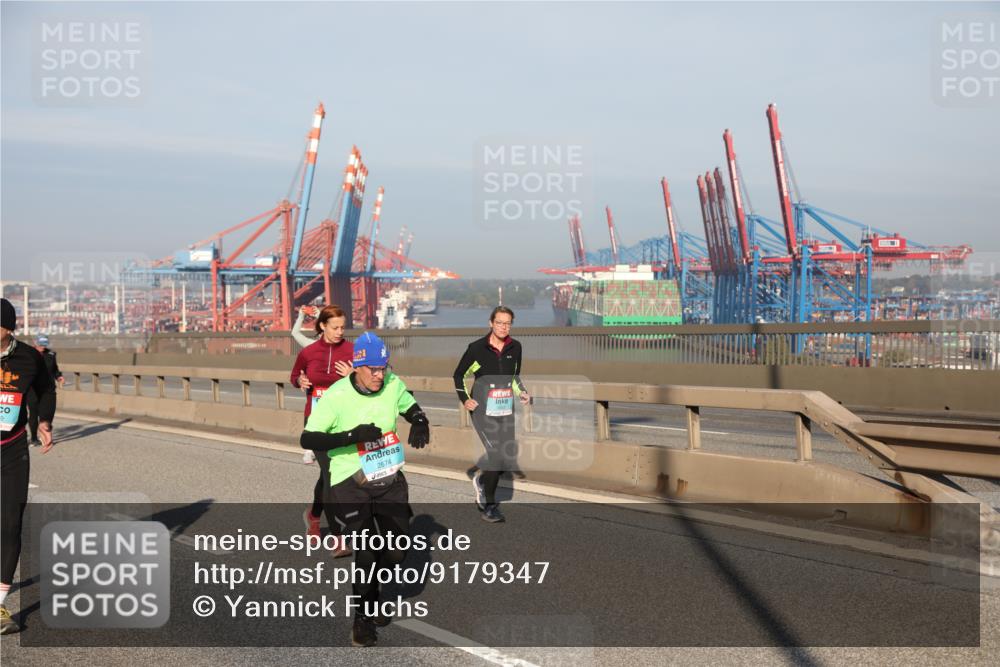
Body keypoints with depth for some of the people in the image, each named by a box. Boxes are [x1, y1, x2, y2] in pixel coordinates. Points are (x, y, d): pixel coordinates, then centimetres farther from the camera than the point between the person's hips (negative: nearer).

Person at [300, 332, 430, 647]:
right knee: (366, 550, -6)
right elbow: (307, 440, -20)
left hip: (389, 478, 5)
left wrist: (420, 423, -9)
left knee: (398, 547, 8)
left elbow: (412, 408, 15)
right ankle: (364, 616, 15)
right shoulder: (336, 396, -19)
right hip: (351, 482, -4)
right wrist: (352, 436, -30)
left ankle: (367, 585, 38)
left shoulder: (393, 385, -6)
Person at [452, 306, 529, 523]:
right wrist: (464, 398, -3)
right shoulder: (477, 348, -7)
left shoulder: (515, 348, 6)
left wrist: (522, 393, 6)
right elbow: (459, 375, 6)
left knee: (508, 459, 5)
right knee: (497, 454, -14)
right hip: (483, 410, -5)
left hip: (506, 411, 5)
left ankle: (481, 479, 36)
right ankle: (488, 505, 2)